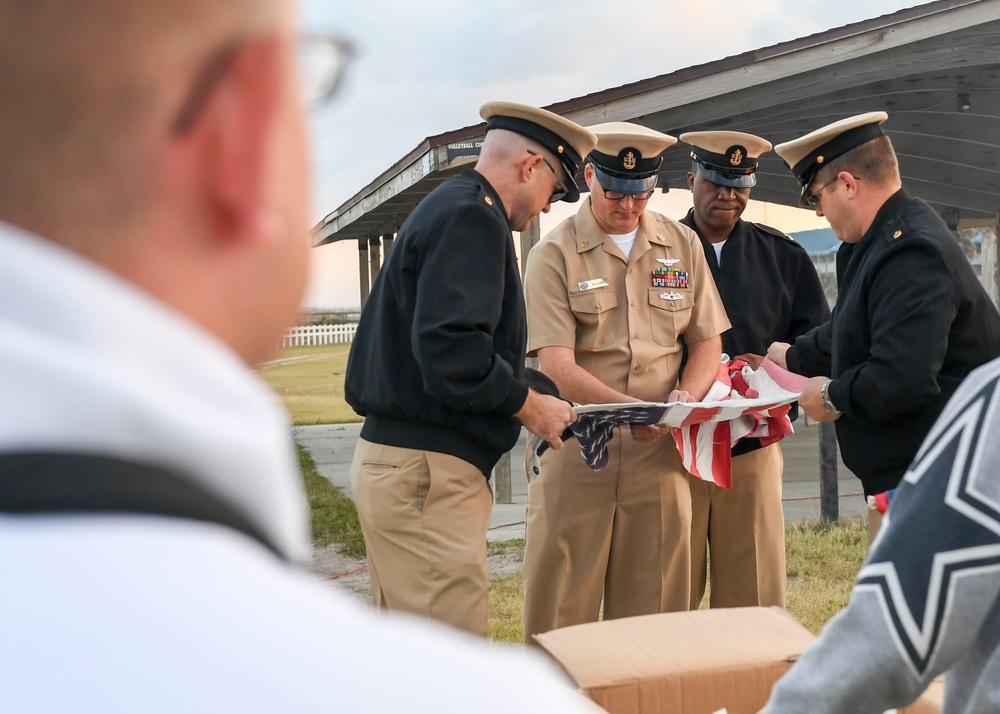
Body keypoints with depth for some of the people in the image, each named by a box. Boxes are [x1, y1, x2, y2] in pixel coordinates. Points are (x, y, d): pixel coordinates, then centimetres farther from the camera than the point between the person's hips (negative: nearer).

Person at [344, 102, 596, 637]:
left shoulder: (441, 208, 20)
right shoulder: (472, 217, -12)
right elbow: (449, 345, -25)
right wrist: (529, 406, -11)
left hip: (389, 459, 11)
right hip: (427, 472, -11)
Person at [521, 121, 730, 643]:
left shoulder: (682, 245, 11)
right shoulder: (554, 256, -1)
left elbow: (707, 342, 14)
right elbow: (556, 364, -10)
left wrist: (687, 395, -8)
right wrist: (630, 408, -25)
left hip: (658, 450, 3)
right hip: (575, 448, -3)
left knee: (654, 608, 7)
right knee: (560, 611, 0)